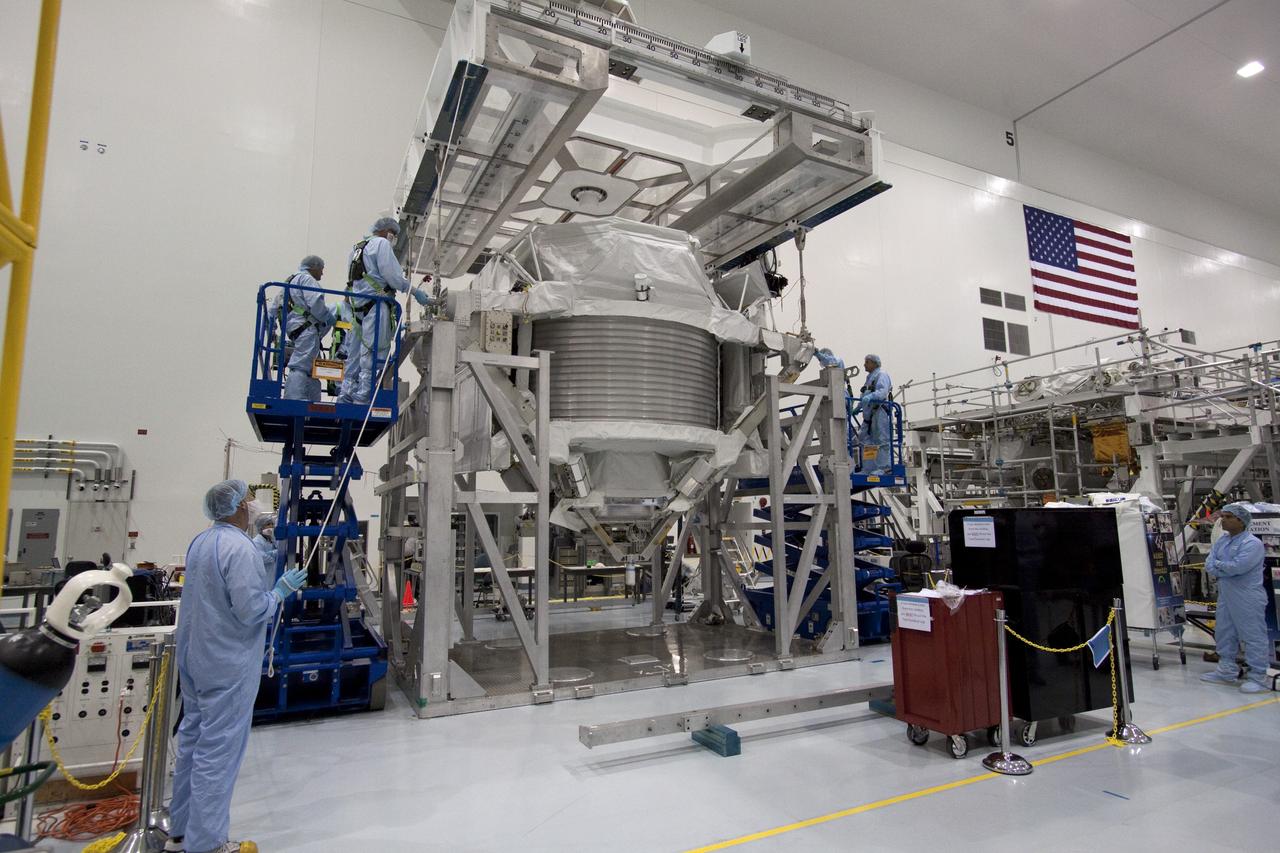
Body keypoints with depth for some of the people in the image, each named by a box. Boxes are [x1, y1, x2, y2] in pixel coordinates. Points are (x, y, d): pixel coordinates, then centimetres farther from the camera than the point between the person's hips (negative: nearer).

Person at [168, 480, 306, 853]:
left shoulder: (199, 543, 6)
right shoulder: (240, 549, -22)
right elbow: (250, 610, -24)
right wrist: (281, 591, -8)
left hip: (194, 661, 9)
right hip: (228, 666, -9)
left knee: (192, 742, 19)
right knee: (218, 752, 1)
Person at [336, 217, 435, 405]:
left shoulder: (358, 247, 23)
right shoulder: (381, 243, -3)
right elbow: (393, 275, -11)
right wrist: (416, 292, -7)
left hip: (358, 306, 9)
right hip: (376, 305, -9)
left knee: (355, 354, 11)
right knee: (373, 355, -8)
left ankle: (345, 397, 12)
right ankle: (362, 399, -11)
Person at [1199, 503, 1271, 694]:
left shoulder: (1252, 543, -15)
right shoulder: (1222, 540, 11)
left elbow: (1237, 567, -24)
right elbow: (1209, 565, 5)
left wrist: (1218, 565, -7)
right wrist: (1226, 570, -14)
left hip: (1248, 598, -9)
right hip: (1225, 595, 9)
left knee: (1253, 636, -1)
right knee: (1224, 633, 15)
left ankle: (1258, 677, 8)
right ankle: (1226, 672, 27)